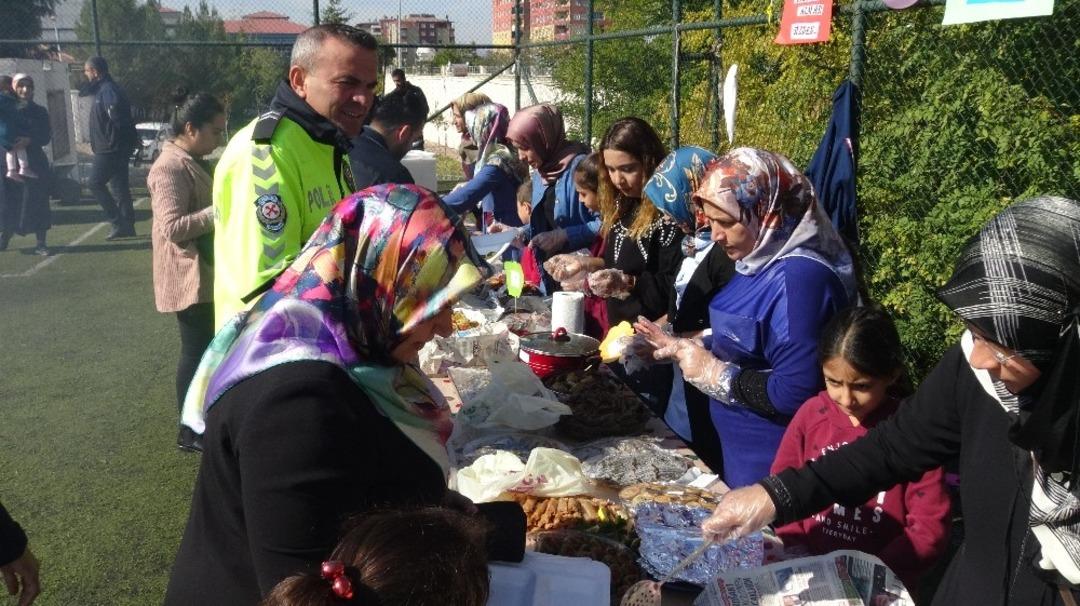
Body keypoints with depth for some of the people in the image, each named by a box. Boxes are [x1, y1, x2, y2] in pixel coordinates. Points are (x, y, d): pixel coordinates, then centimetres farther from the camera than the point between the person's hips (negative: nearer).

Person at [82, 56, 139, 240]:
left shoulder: (108, 90, -16)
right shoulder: (102, 89, 15)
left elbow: (116, 111, -27)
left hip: (111, 148, -10)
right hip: (113, 148, 10)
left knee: (96, 183, -6)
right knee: (119, 185, 11)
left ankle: (119, 223, -6)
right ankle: (127, 225, 15)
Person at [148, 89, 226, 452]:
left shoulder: (190, 161, 13)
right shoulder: (171, 167, -19)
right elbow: (173, 227, -27)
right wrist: (220, 211, -29)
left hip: (204, 272, 10)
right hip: (189, 277, -10)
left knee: (203, 347, 16)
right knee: (196, 349, -2)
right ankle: (190, 432, 9)